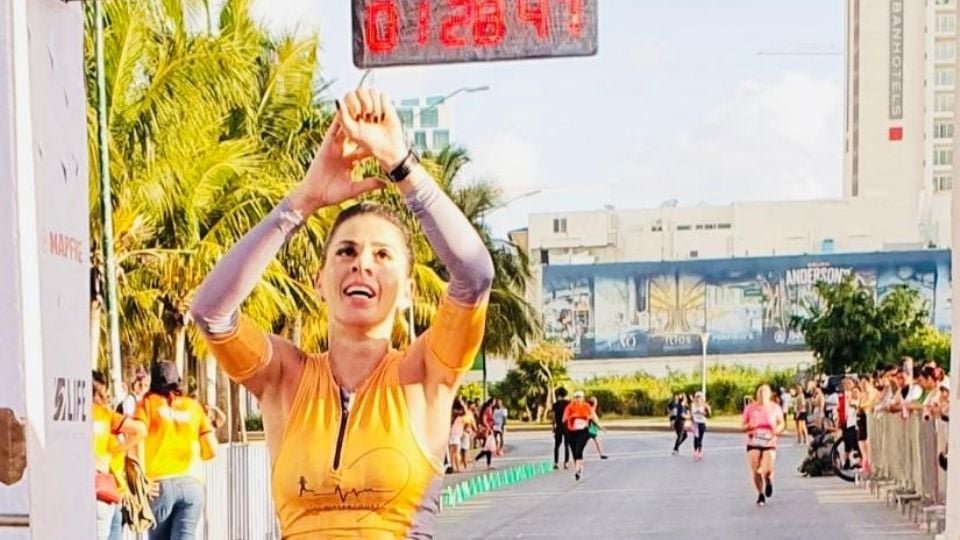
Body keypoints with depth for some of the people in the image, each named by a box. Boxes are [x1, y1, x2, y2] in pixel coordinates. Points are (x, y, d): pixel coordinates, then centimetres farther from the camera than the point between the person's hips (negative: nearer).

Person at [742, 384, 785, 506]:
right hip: (753, 443, 1)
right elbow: (744, 426, 6)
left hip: (769, 443, -1)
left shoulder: (775, 408, 0)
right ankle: (760, 494, 19)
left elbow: (782, 424, 8)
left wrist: (777, 430, -14)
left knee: (767, 470, -15)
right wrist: (749, 426, -17)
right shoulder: (750, 408, 0)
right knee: (755, 471, -4)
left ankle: (768, 481, 23)